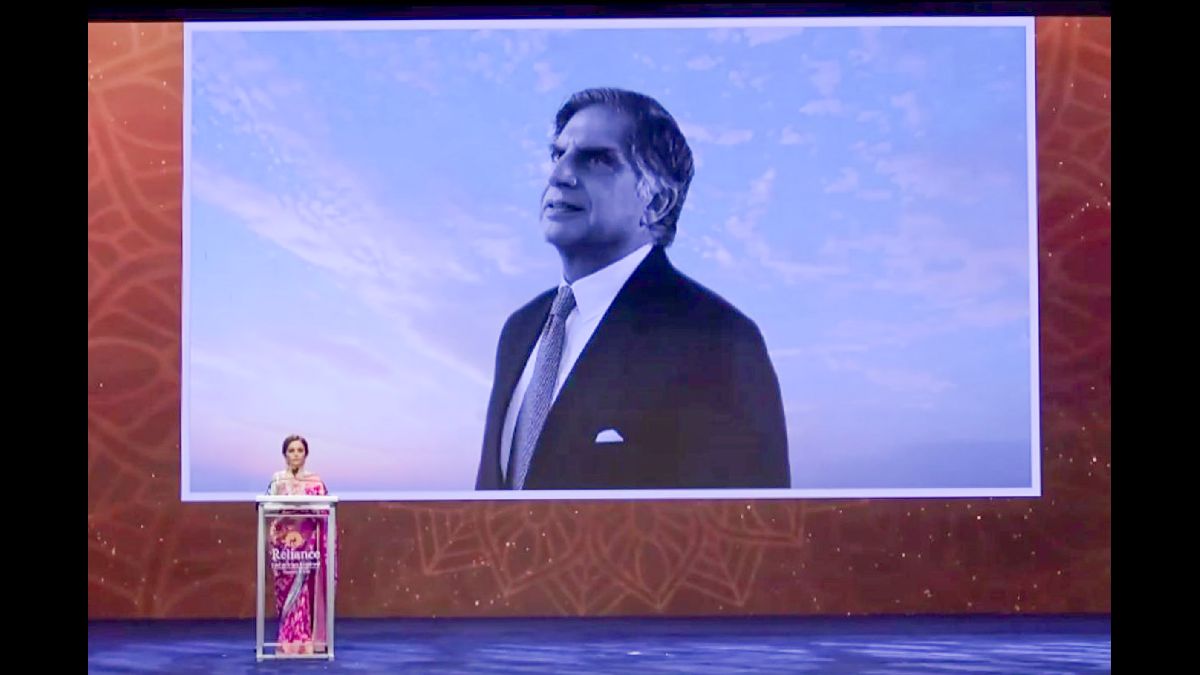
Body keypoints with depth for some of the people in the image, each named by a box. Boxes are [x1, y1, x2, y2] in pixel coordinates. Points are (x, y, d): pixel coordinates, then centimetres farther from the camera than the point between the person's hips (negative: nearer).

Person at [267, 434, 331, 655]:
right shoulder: (277, 479, 8)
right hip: (283, 541, 1)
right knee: (287, 589, -2)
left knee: (305, 588, -5)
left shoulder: (315, 481, 6)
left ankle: (304, 640, 0)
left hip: (307, 541, 0)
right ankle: (289, 640, 2)